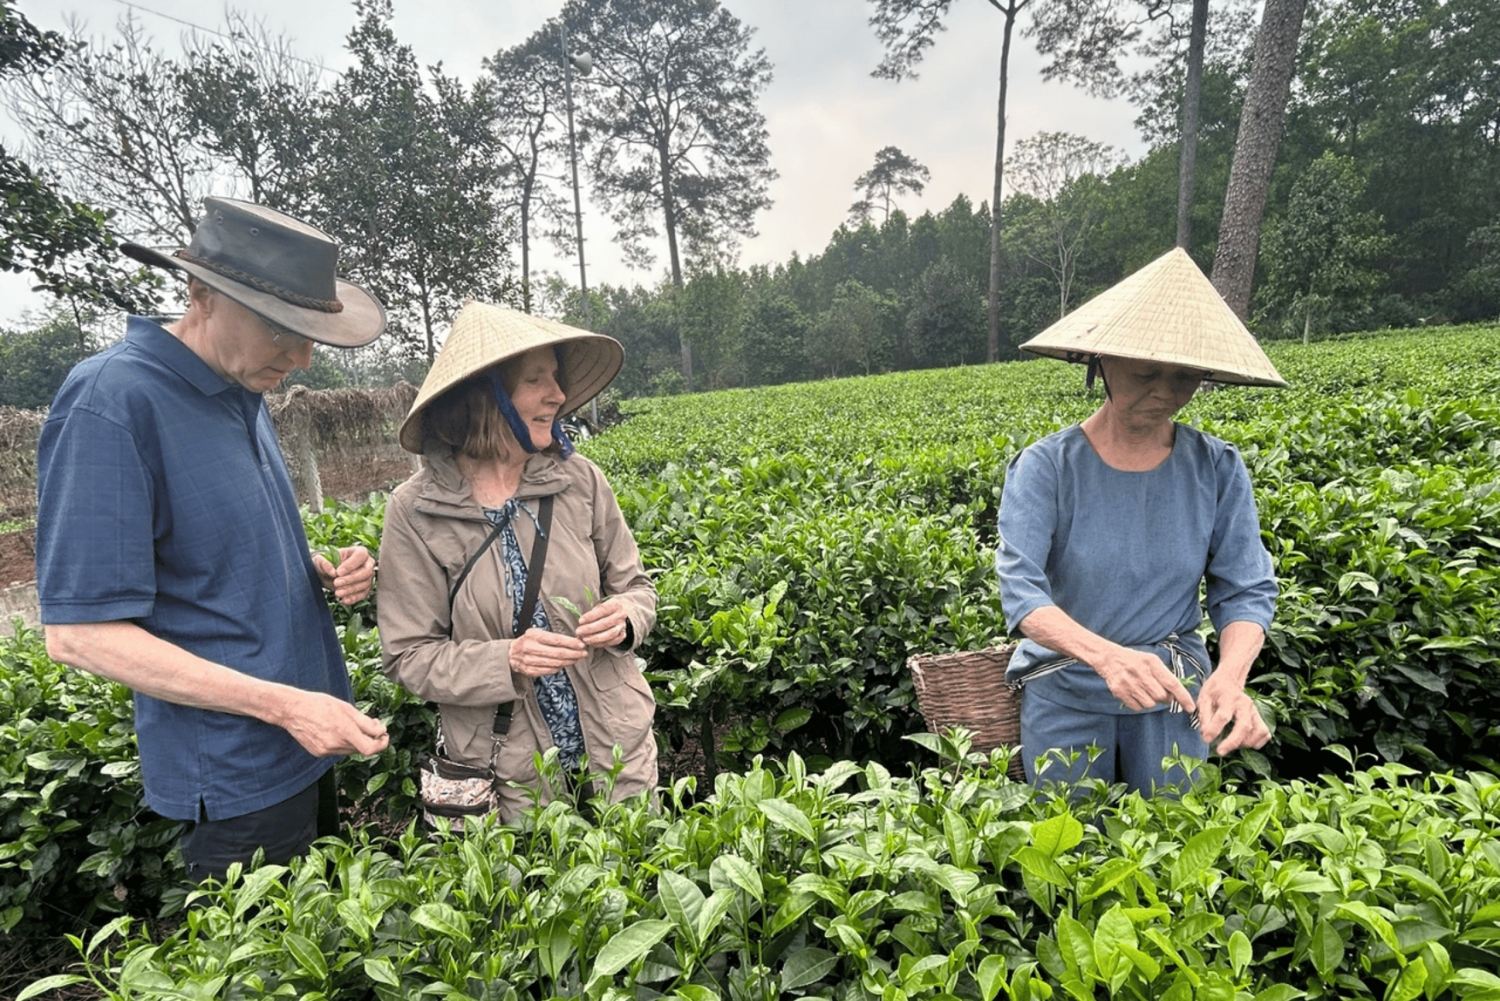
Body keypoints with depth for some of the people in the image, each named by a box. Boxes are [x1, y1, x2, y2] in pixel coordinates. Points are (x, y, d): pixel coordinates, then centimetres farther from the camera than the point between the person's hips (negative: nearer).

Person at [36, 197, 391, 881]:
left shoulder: (242, 390, 4)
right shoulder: (110, 400, -21)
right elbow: (78, 633, -21)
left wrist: (325, 573, -4)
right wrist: (282, 703, -25)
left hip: (304, 746, 8)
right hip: (235, 780, -8)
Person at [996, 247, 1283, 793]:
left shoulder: (1218, 468, -6)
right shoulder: (1046, 467, -15)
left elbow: (1246, 590, -6)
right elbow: (1020, 589, -23)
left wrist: (1230, 677, -25)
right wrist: (1104, 654, -40)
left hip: (1173, 689, 2)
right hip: (1065, 688, -2)